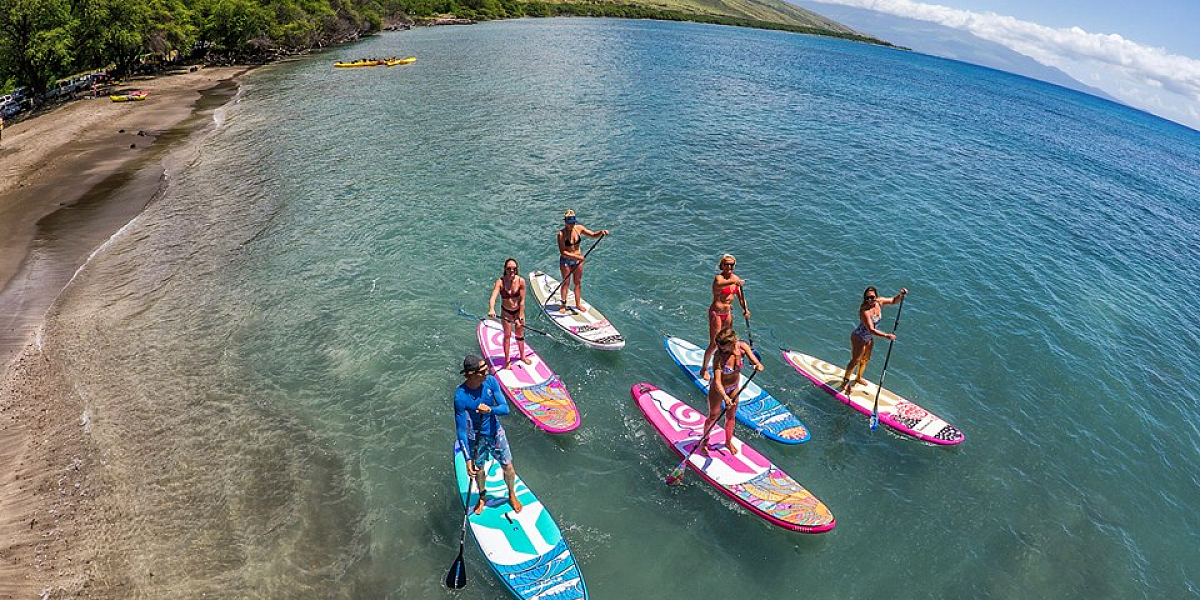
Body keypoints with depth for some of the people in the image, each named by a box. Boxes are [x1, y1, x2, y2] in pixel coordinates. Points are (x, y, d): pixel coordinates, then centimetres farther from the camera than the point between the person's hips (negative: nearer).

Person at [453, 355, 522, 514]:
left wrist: (490, 410, -39)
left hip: (496, 432, 2)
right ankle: (482, 498, 50)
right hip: (476, 438, -2)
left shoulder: (490, 381, -18)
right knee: (479, 470, 20)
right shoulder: (460, 396, -27)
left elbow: (505, 408, -16)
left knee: (508, 467, 15)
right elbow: (461, 430, -21)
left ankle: (512, 495, 44)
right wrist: (468, 458, -21)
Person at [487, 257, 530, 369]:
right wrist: (491, 309, -56)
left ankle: (522, 356, 38)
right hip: (506, 312, -2)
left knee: (520, 335, 17)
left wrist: (520, 318, -12)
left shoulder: (521, 281, -18)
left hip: (518, 310, 2)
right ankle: (507, 360, 19)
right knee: (507, 336, 3)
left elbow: (522, 301, -13)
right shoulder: (500, 281, -22)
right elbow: (493, 297, -37)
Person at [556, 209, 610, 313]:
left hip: (578, 259, 4)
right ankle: (563, 304, 24)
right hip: (565, 261, -4)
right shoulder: (561, 234, -21)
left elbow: (593, 235, 0)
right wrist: (576, 256, -30)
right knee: (566, 282, 8)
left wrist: (601, 232, -20)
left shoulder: (579, 228, -6)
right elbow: (562, 252, -23)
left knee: (578, 282, 14)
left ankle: (578, 304, 28)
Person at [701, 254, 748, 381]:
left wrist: (745, 309, -11)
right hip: (716, 313, -7)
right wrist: (735, 282, -60)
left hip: (728, 313, 7)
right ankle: (704, 369, 16)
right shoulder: (719, 277, -18)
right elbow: (719, 284, -45)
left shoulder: (735, 278, 4)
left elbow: (740, 296, 7)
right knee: (714, 344, -3)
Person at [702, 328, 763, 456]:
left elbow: (756, 362, -22)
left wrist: (759, 366, -46)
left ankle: (728, 442, 47)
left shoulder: (743, 347, -23)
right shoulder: (718, 355, -34)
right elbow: (717, 381, -37)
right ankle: (704, 441, 41)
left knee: (731, 417, 22)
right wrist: (725, 397, -51)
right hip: (718, 389, -4)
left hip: (734, 388, 4)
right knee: (713, 417, 15)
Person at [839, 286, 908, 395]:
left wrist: (901, 295, -15)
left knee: (865, 359, 23)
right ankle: (845, 381, 21)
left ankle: (858, 378, 45)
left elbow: (893, 300, 4)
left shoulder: (879, 302, -12)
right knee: (855, 360, 1)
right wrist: (887, 335, -39)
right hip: (859, 338, -8)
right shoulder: (864, 310, -34)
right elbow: (871, 330, -37)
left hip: (869, 338, 8)